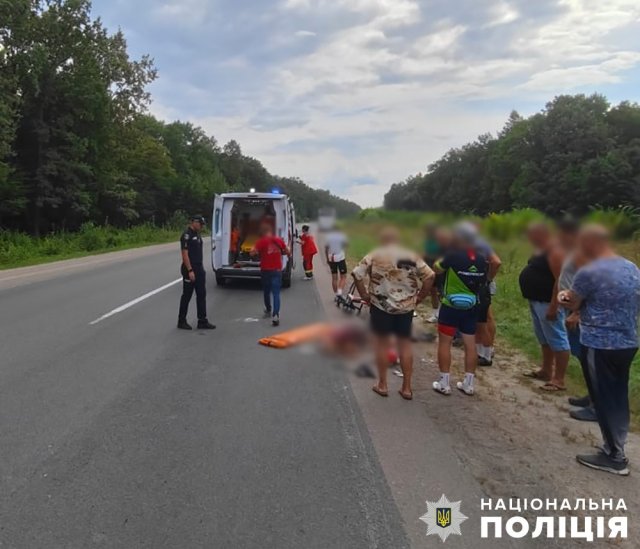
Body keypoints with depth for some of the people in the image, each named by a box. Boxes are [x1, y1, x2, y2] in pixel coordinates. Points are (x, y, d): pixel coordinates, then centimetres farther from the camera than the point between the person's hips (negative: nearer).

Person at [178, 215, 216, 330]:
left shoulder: (197, 235, 14)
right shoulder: (187, 235, -14)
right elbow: (185, 254, -19)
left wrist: (200, 268, 16)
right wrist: (190, 270, -22)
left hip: (199, 269, 9)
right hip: (190, 270, -9)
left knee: (201, 295, 7)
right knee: (187, 296, 1)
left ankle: (202, 321, 11)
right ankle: (182, 321, 13)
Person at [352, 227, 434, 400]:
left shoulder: (375, 256, -3)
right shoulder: (412, 257, 3)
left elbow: (357, 274, -10)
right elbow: (430, 276, -3)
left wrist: (364, 295, -1)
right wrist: (419, 298, 4)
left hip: (381, 306, -2)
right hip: (406, 307, 2)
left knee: (382, 344, 11)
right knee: (405, 344, 11)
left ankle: (382, 385, 19)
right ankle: (407, 388, 15)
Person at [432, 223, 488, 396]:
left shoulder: (453, 255, -16)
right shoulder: (482, 260, -1)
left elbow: (437, 269, -1)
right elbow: (482, 283, 11)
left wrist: (441, 260, 18)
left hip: (451, 306, -5)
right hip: (471, 308, 5)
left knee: (444, 343, 6)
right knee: (470, 345, 10)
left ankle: (444, 384, 9)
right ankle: (469, 384, 18)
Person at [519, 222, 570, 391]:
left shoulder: (555, 251, -19)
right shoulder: (542, 250, 12)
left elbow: (560, 280, -24)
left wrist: (553, 306, -25)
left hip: (548, 302, -11)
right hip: (537, 301, 11)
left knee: (557, 339, -4)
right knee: (544, 339, 19)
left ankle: (559, 380, 0)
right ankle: (546, 371, 31)